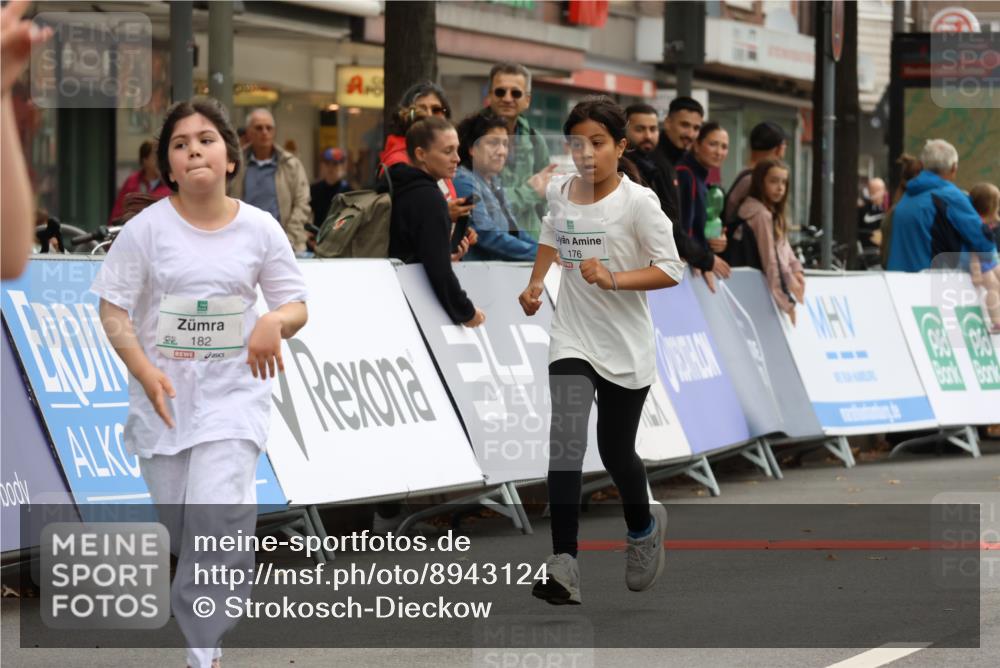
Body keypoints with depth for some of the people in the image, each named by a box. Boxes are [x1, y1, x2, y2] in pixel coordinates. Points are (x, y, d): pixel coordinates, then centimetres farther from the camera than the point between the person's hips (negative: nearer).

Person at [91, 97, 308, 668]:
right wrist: (144, 371, -19)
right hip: (163, 393, 1)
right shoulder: (147, 229, -5)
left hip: (233, 391, -1)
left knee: (218, 513, -19)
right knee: (177, 521, 9)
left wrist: (276, 322, -21)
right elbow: (113, 307, -3)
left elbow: (297, 306, 4)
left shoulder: (259, 228, -3)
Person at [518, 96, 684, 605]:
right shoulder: (560, 192, 2)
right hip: (572, 341, 3)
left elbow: (671, 271, -15)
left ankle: (643, 527, 44)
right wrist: (535, 283, 12)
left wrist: (612, 278, -27)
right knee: (566, 443, -16)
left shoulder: (637, 201, -13)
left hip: (625, 348, -3)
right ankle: (563, 565, -22)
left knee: (616, 451, 11)